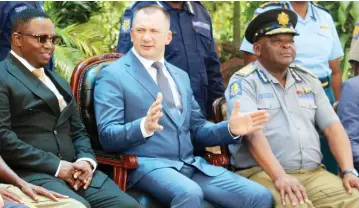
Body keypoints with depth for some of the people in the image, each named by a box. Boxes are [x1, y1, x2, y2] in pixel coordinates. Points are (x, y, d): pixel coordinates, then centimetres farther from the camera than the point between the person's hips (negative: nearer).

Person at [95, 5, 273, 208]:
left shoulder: (181, 76, 21)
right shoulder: (112, 75, 0)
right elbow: (107, 136, -9)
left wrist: (230, 129, 2)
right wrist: (144, 126, -29)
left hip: (191, 165, 6)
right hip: (147, 165, -6)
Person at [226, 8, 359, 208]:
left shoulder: (308, 80, 18)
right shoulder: (243, 82, -1)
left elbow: (332, 127, 13)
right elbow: (253, 133, -15)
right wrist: (279, 177, -28)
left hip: (314, 173, 6)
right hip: (262, 173, -5)